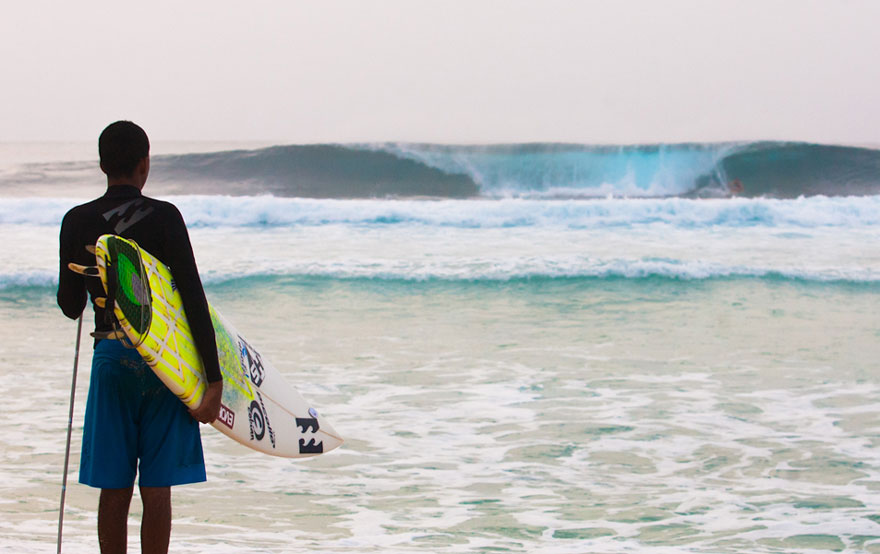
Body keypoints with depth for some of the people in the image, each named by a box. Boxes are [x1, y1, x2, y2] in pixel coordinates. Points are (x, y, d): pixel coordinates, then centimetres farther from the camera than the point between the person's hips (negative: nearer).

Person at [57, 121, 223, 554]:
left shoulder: (77, 221, 1)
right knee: (157, 491, 2)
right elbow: (193, 298, -11)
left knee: (115, 491, 9)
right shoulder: (164, 217, -6)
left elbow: (70, 306, 7)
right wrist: (214, 379, -9)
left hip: (111, 356, 2)